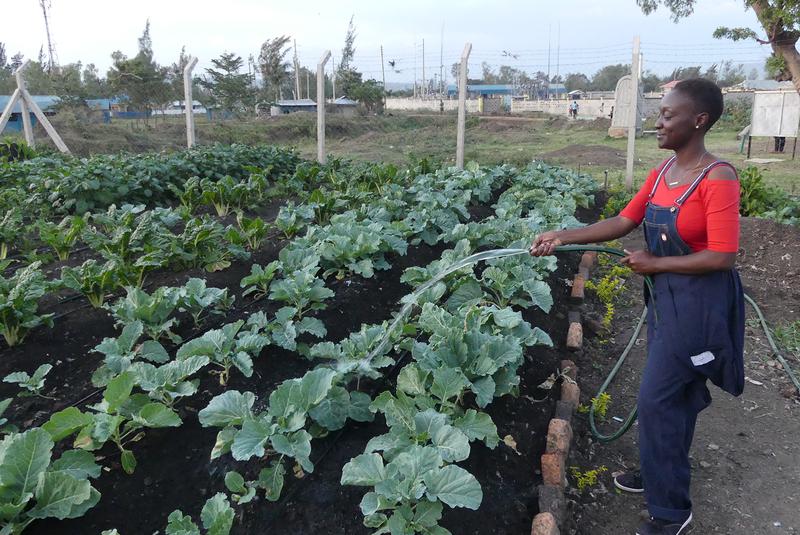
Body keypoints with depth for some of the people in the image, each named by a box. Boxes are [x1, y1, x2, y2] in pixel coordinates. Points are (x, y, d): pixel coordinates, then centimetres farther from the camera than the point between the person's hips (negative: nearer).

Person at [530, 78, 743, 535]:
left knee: (657, 398, -2)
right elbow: (624, 222, 6)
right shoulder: (662, 172, 4)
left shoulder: (717, 178, -20)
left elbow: (722, 257, -22)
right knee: (676, 393, 21)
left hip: (699, 300, -8)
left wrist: (654, 263, -15)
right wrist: (564, 236, -2)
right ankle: (663, 474, 41)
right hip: (665, 294, 8)